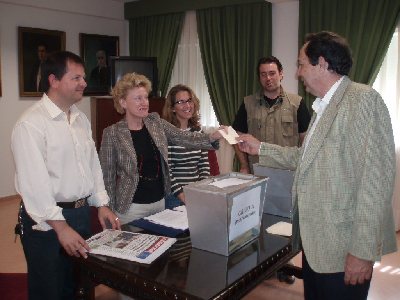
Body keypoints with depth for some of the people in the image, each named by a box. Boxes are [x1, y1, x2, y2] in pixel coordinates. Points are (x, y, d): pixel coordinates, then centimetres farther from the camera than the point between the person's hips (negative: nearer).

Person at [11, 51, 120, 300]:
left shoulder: (81, 119, 9)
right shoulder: (31, 123, -16)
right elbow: (34, 181, -21)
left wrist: (102, 204, 8)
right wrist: (60, 226, -23)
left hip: (82, 213, 7)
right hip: (47, 221, -7)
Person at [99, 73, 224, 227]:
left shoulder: (156, 123, 3)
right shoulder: (112, 133, -10)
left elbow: (185, 137, -5)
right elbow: (108, 176, -6)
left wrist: (213, 136, -21)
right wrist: (111, 213, -5)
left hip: (160, 201, 5)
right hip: (132, 207, -4)